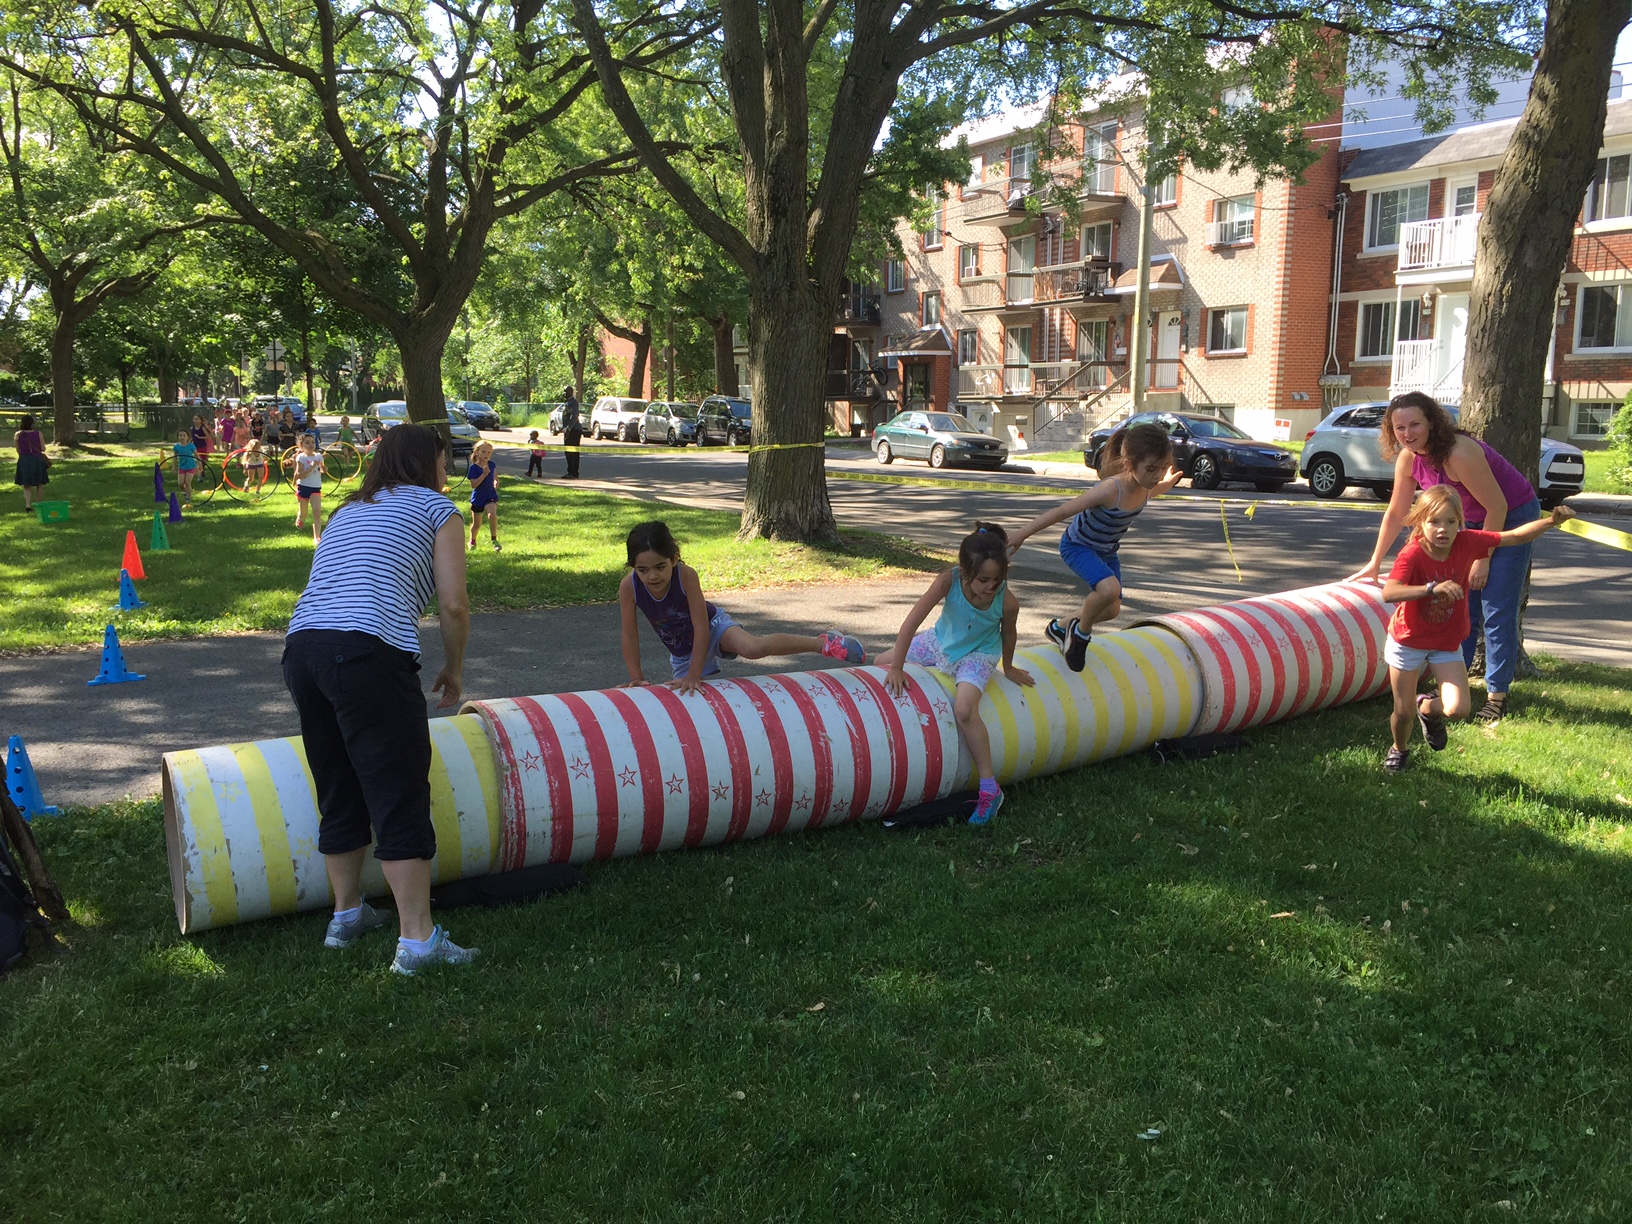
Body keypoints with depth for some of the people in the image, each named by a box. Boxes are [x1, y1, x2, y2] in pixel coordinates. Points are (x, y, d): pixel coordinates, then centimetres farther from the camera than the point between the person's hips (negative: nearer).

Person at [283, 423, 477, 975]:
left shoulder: (347, 511, 29)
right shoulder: (438, 509, 11)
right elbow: (453, 603, 1)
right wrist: (454, 667, 16)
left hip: (301, 646, 7)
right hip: (368, 654, -7)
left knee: (339, 794, 19)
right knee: (401, 798, -3)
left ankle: (346, 915, 31)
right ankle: (417, 940, -2)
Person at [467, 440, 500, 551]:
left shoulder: (492, 465, -1)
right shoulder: (474, 467, -14)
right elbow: (473, 485, -21)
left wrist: (496, 482, 0)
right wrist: (484, 474, -28)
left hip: (490, 497, 1)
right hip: (477, 498, -1)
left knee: (492, 514, -28)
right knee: (476, 524, 11)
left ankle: (494, 540, -18)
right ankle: (472, 541, 39)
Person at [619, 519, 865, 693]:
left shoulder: (686, 576, -33)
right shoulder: (628, 586, -25)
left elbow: (701, 628, -30)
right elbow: (630, 636, -15)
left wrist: (693, 675, -30)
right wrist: (636, 679, -16)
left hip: (712, 626, -5)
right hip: (681, 651, 5)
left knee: (752, 647, -33)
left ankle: (826, 643, -17)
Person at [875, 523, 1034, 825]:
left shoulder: (1007, 602, -31)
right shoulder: (949, 580, -33)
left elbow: (1008, 635, -8)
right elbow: (912, 621, -32)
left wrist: (1008, 668, 9)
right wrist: (897, 668, -33)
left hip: (977, 655, -4)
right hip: (941, 641, 4)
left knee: (964, 709, -31)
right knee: (881, 663, 10)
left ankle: (990, 788, -22)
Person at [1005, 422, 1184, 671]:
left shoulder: (1144, 485, -16)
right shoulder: (1111, 489, -38)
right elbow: (1060, 512, -32)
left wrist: (1169, 481, 0)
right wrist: (1020, 536, -29)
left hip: (1106, 550, 8)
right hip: (1077, 546, -8)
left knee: (1112, 610, 14)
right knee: (1110, 589, -33)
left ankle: (1061, 629, 40)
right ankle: (1081, 632, -3)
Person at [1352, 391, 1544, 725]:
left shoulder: (1459, 453, -31)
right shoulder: (1409, 459, -9)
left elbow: (1497, 507, -24)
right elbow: (1396, 513, 4)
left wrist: (1483, 559, -18)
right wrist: (1374, 564, 8)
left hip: (1513, 517, -7)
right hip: (1474, 520, 7)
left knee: (1497, 610, -8)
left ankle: (1497, 694, -1)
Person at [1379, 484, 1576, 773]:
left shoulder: (1467, 543, -13)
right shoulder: (1412, 554, -26)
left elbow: (1514, 537, -6)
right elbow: (1388, 592, -42)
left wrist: (1552, 521, -19)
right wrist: (1433, 588, -52)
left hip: (1447, 643, 3)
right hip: (1407, 641, -3)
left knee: (1458, 708, -12)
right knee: (1403, 711, 4)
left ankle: (1428, 707, 24)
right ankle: (1400, 749, 38)